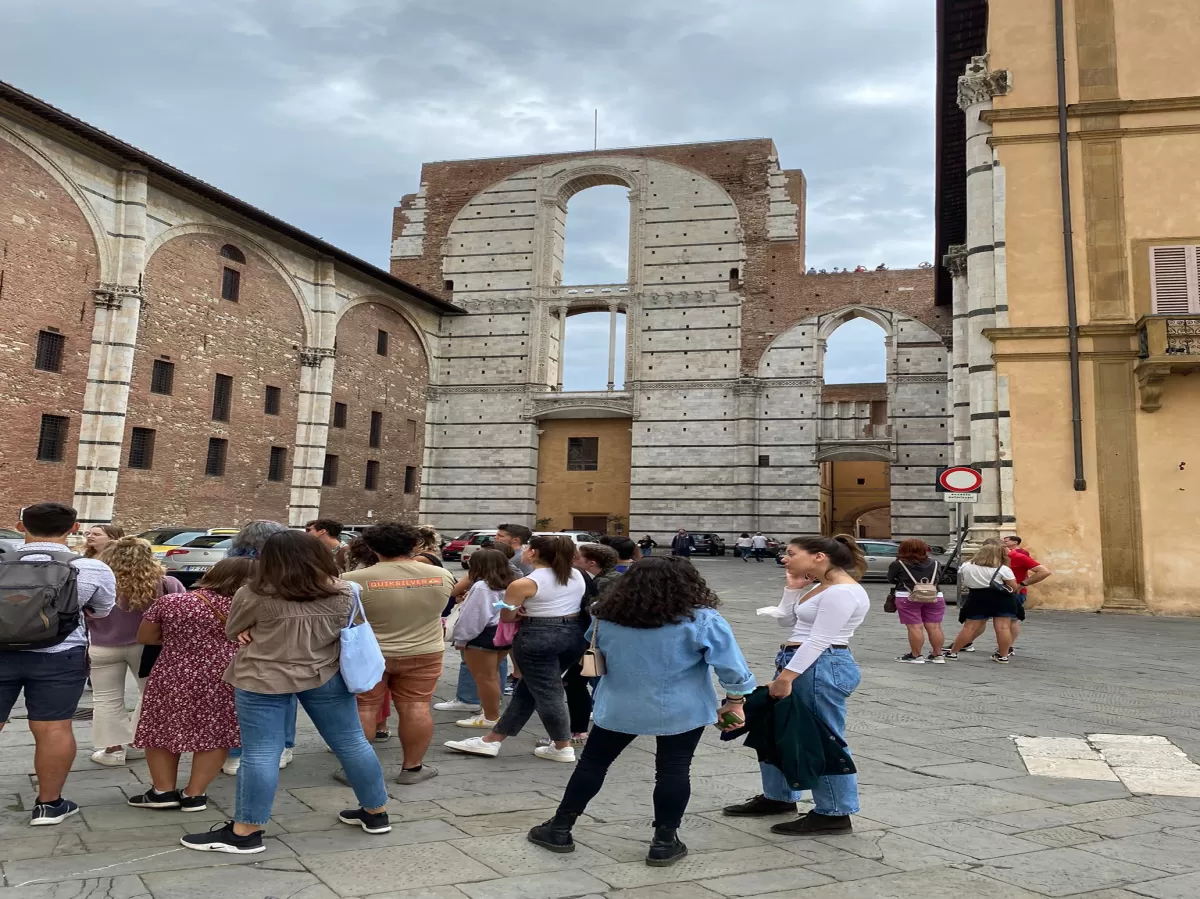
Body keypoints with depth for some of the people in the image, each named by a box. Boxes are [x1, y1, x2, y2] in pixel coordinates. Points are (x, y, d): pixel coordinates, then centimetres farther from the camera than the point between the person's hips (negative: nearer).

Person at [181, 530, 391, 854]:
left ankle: (245, 832, 10)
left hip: (262, 679, -3)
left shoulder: (255, 596, -13)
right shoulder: (343, 594, -5)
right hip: (326, 675, 4)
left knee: (261, 753, 3)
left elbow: (232, 632, 2)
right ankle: (376, 813, 24)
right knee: (351, 743, 11)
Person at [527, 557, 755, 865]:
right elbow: (732, 666, -11)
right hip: (681, 710, -2)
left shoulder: (605, 616, -1)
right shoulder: (701, 620, -13)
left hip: (618, 707, 3)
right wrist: (735, 702, 1)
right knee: (674, 771, 10)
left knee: (593, 763, 14)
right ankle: (664, 842, 14)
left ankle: (560, 829, 21)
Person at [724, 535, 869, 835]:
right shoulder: (825, 588, 15)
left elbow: (819, 639, -22)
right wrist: (793, 588, 10)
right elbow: (788, 622, 21)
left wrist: (786, 676, -23)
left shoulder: (842, 592, -16)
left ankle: (835, 815, 11)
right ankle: (778, 797, 31)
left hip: (821, 669, -11)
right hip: (801, 665, 11)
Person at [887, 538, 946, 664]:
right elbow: (938, 580, 20)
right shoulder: (935, 564, 12)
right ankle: (937, 655, 13)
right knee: (934, 627, 7)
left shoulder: (898, 564, 1)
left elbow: (891, 580, 10)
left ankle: (916, 656, 2)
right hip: (935, 597, 4)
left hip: (908, 598, -4)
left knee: (915, 627, -2)